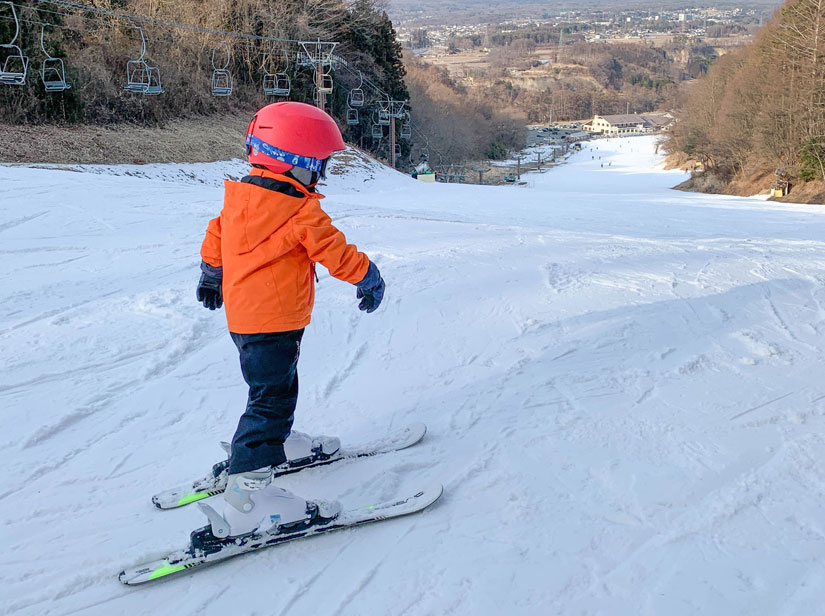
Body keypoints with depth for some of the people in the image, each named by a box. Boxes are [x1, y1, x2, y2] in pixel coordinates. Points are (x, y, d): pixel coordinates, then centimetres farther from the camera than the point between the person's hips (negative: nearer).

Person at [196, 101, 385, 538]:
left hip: (243, 316, 9)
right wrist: (370, 279, 4)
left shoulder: (238, 196, 6)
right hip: (274, 321, -9)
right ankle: (247, 493, -13)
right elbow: (336, 253, -13)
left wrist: (210, 276, 35)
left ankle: (278, 443, 46)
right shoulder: (301, 211, -19)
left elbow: (215, 238, 18)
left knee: (277, 386, 26)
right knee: (271, 398, -9)